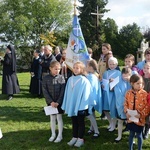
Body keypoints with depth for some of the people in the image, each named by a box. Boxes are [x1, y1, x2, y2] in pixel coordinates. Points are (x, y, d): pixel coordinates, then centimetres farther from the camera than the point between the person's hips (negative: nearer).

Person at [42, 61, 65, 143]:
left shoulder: (61, 78, -7)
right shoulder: (46, 78, -5)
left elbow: (62, 91, -8)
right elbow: (44, 91, -8)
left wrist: (58, 102, -15)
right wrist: (51, 101, -14)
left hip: (59, 102, -1)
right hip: (50, 102, 1)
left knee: (59, 118, 7)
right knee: (52, 118, 13)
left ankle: (60, 135, 19)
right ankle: (53, 134, 27)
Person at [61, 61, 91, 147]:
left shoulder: (84, 80, -14)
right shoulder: (70, 79, 2)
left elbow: (85, 95, -14)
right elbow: (67, 93, 6)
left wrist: (82, 106, -16)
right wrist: (65, 106, 7)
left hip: (80, 106, -5)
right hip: (72, 105, 5)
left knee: (80, 122, 9)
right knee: (74, 122, 16)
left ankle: (80, 139, 21)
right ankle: (74, 137, 29)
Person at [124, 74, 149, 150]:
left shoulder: (144, 93, -13)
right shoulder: (128, 93, -4)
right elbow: (125, 104, 5)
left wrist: (141, 114, -18)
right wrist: (126, 112, -9)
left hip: (140, 119, -3)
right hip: (130, 118, 3)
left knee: (139, 135, 12)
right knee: (131, 134, 18)